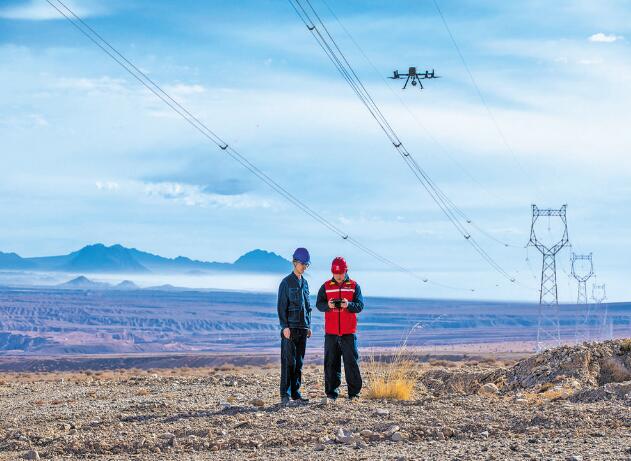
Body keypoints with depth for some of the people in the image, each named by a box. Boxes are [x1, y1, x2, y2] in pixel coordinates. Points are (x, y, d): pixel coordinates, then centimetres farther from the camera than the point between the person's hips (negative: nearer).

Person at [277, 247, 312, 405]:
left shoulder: (304, 283, 15)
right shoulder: (286, 282, -5)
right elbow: (281, 307, -9)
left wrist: (309, 326, 15)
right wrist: (285, 326, -16)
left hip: (303, 328, 6)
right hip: (290, 328, -6)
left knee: (299, 362, 7)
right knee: (288, 361, -8)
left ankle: (295, 392, 11)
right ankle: (285, 394, -6)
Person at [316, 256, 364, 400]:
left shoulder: (354, 286, 4)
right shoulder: (326, 286, 7)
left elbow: (360, 306, -2)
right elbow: (319, 304, 2)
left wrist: (348, 305, -22)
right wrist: (328, 305, -19)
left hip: (349, 332, -1)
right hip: (331, 332, 1)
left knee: (351, 361, -1)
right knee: (331, 362, 3)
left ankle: (354, 392, 5)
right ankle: (332, 392, 9)